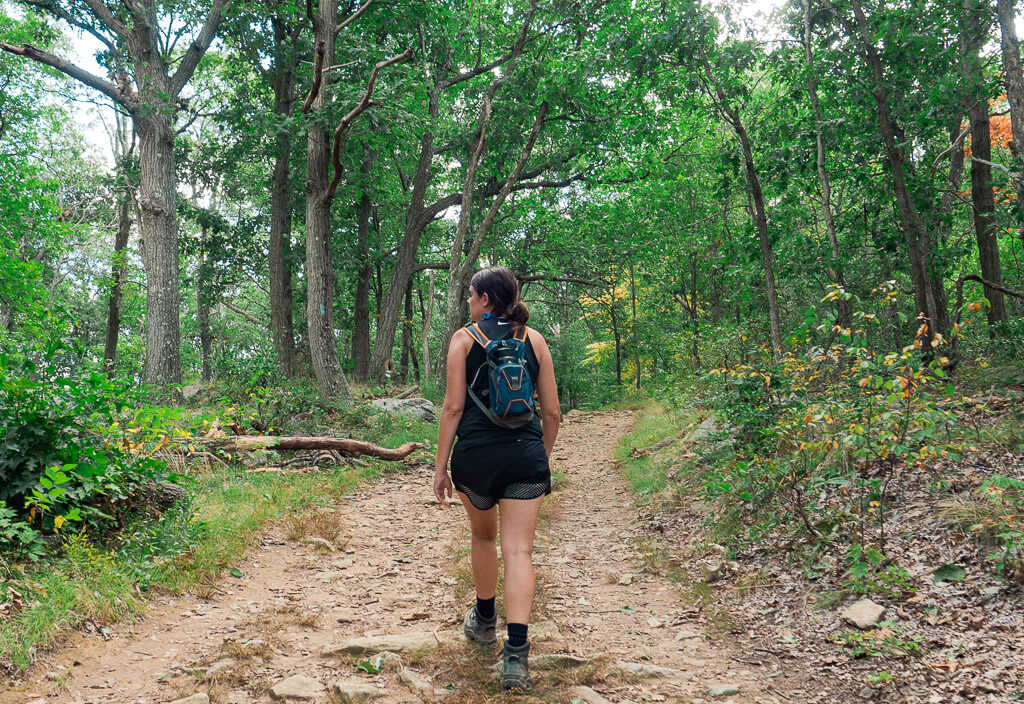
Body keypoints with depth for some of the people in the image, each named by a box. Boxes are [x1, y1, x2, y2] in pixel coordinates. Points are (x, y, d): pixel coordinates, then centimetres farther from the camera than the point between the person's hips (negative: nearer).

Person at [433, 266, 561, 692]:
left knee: (483, 537, 22)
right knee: (519, 551, -1)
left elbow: (454, 407, -5)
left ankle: (484, 622, 41)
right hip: (525, 455, 1)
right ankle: (516, 654, -12)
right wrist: (542, 457, 22)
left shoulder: (465, 338, 1)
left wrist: (440, 466, 0)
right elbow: (552, 412, 8)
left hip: (476, 453, -1)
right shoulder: (534, 340, 8)